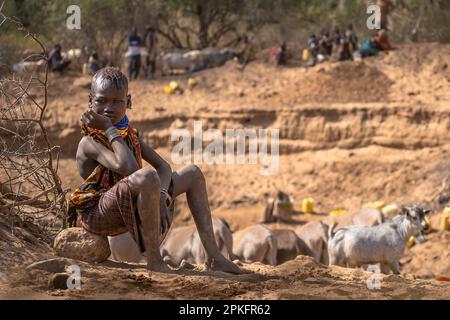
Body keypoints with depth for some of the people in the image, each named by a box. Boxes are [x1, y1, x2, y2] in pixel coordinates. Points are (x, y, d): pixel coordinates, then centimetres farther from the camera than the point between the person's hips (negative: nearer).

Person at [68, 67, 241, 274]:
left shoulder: (130, 134, 10)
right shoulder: (89, 143, -16)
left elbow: (163, 167, 6)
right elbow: (128, 168, -32)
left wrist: (161, 194, -15)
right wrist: (110, 130, -22)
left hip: (130, 209, 9)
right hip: (99, 215, -9)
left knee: (193, 174, 13)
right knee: (147, 177, -39)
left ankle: (214, 256, 8)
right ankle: (154, 260, -29)